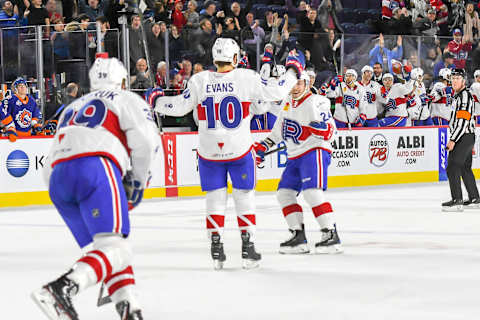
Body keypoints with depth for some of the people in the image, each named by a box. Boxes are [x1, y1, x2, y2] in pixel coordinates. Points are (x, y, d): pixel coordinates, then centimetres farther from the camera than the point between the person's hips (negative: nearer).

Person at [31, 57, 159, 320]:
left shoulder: (72, 108, 37)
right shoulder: (125, 99, 19)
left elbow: (50, 165, 31)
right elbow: (146, 139, 1)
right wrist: (136, 180, 13)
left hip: (57, 179, 7)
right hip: (95, 168, -7)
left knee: (109, 246, 16)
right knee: (116, 249, -14)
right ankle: (60, 289, -35)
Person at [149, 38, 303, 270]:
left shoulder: (199, 80, -5)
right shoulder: (247, 78, -9)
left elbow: (180, 107, -2)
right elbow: (275, 92, -5)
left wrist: (157, 101, 16)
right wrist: (293, 70, 10)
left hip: (209, 152, 2)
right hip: (240, 149, -1)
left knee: (215, 196, 12)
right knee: (244, 195, 11)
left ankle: (216, 247, 9)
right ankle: (247, 246, 9)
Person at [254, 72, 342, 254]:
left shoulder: (315, 102, -12)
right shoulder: (287, 103, 13)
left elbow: (329, 132, -17)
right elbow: (278, 130, 25)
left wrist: (322, 128, -38)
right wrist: (263, 147, 20)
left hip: (315, 152, -9)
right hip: (295, 157, 9)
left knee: (312, 192, -23)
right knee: (284, 193, 4)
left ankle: (331, 235, -22)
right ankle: (298, 236, 6)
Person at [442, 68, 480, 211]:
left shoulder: (465, 95, -14)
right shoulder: (458, 96, 19)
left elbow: (463, 121, -22)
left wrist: (453, 140, -24)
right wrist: (453, 139, 26)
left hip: (463, 137, -11)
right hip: (467, 138, 11)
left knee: (453, 168, -13)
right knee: (465, 168, 16)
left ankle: (457, 201, -16)